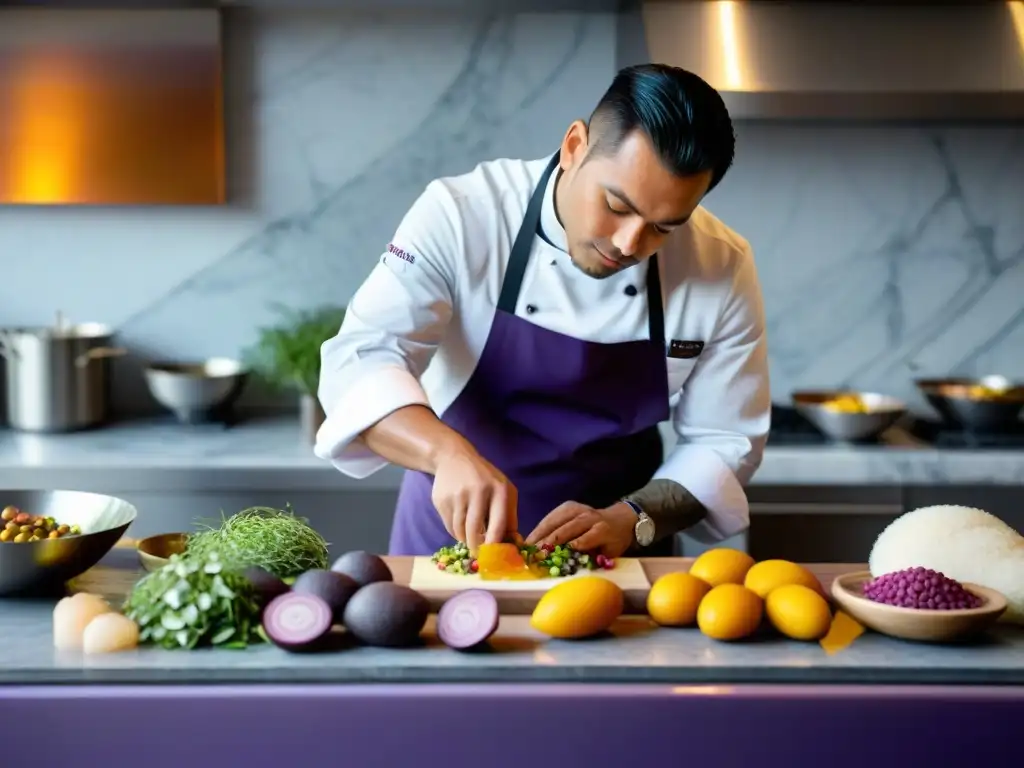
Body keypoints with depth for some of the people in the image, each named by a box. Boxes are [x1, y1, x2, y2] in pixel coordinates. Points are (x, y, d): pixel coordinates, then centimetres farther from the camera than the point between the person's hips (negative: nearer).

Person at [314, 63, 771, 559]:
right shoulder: (463, 215, -17)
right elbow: (360, 359, -23)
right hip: (454, 530, -1)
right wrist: (449, 452, -41)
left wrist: (629, 521, -21)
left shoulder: (723, 269, -11)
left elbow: (724, 442, -4)